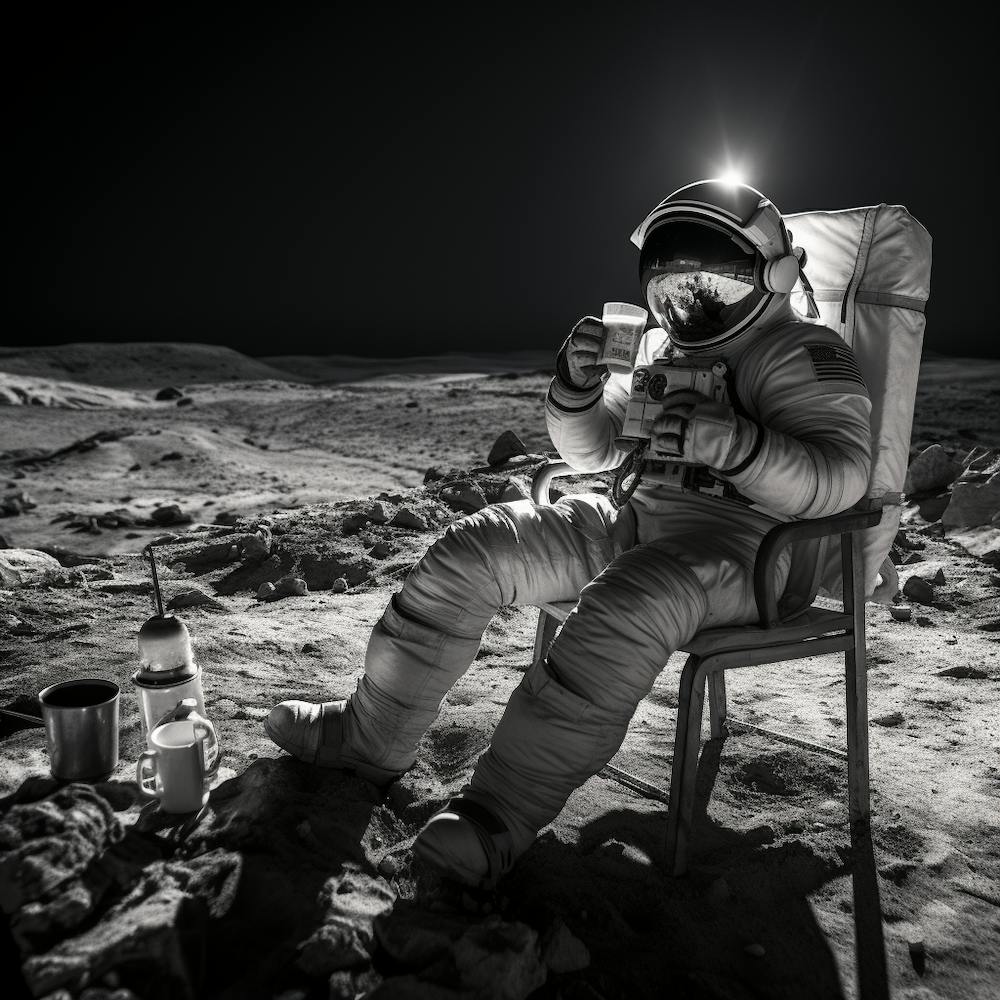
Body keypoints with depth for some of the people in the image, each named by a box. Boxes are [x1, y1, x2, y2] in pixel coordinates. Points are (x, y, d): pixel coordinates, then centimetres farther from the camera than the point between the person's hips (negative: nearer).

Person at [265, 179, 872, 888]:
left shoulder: (803, 355, -2)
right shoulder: (659, 346, 19)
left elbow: (843, 477, -16)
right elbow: (597, 450, 20)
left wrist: (731, 441, -30)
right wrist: (577, 388, -2)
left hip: (744, 540, -6)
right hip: (634, 515, 7)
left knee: (627, 607, -41)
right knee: (468, 553, -7)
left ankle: (501, 815, -32)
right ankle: (373, 737, 2)